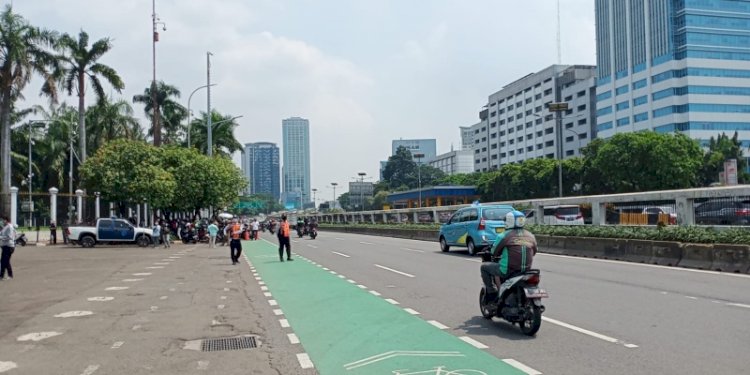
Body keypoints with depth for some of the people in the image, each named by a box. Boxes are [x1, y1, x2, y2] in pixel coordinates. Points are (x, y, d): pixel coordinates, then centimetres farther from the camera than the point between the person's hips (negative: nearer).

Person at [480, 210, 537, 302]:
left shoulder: (504, 235, -8)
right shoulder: (531, 236, 6)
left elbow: (494, 252, 1)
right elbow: (533, 252, 18)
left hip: (508, 270, -5)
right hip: (526, 270, 6)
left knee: (484, 267, 15)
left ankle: (491, 292, 8)